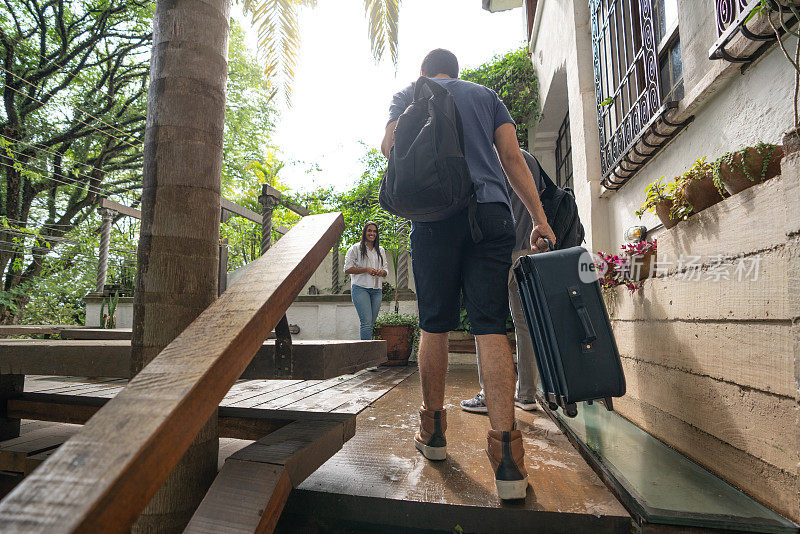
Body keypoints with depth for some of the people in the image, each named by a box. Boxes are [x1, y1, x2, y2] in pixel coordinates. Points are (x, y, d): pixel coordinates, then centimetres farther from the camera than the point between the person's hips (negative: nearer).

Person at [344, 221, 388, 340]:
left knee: (371, 323, 3)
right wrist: (366, 269, -13)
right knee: (366, 322, -15)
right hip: (361, 288, -5)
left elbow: (385, 271, 23)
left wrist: (381, 272, -2)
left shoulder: (381, 250, 20)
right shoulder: (355, 248, 4)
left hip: (377, 290, 5)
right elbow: (347, 269, -2)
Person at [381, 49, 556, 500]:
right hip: (492, 213, 2)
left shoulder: (410, 94, 22)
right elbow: (513, 158, 14)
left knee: (435, 326, 6)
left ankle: (434, 431, 17)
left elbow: (389, 147, 6)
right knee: (492, 328, -5)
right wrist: (540, 218, 9)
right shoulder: (487, 95, 26)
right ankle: (507, 456, -11)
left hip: (436, 215, -1)